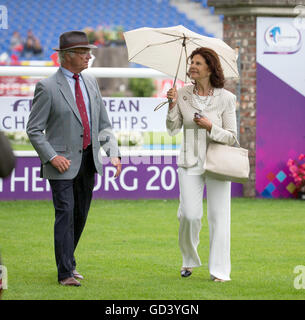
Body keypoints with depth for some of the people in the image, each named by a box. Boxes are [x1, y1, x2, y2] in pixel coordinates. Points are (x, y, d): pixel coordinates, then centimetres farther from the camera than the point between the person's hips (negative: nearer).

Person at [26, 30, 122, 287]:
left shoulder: (90, 82, 9)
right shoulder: (48, 87, -10)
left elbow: (103, 124, 14)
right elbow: (34, 130, -8)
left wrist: (114, 153, 1)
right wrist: (52, 157, -17)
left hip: (89, 160, 6)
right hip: (63, 163, -6)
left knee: (81, 215, 12)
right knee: (65, 214, -9)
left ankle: (67, 260, 29)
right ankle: (66, 272, -5)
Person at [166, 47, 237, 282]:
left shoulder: (225, 98, -2)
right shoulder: (183, 95, 5)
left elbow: (231, 137, -1)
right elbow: (173, 129, 5)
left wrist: (210, 127, -17)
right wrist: (172, 106, -10)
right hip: (190, 163, 1)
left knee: (218, 216, -2)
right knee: (189, 215, -7)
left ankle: (220, 270, 4)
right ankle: (189, 260, 19)